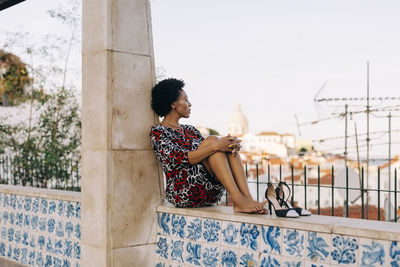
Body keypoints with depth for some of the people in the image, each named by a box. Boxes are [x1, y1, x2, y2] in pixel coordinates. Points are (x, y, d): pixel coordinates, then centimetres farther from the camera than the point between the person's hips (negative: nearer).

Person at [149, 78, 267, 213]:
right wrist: (215, 146, -25)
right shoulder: (157, 132, -1)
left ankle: (247, 197, -29)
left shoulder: (190, 130, 23)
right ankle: (238, 200, -34)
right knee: (212, 139, -22)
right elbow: (179, 159, -17)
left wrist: (231, 144, -11)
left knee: (228, 143, -14)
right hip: (183, 191, -7)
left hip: (209, 194, 7)